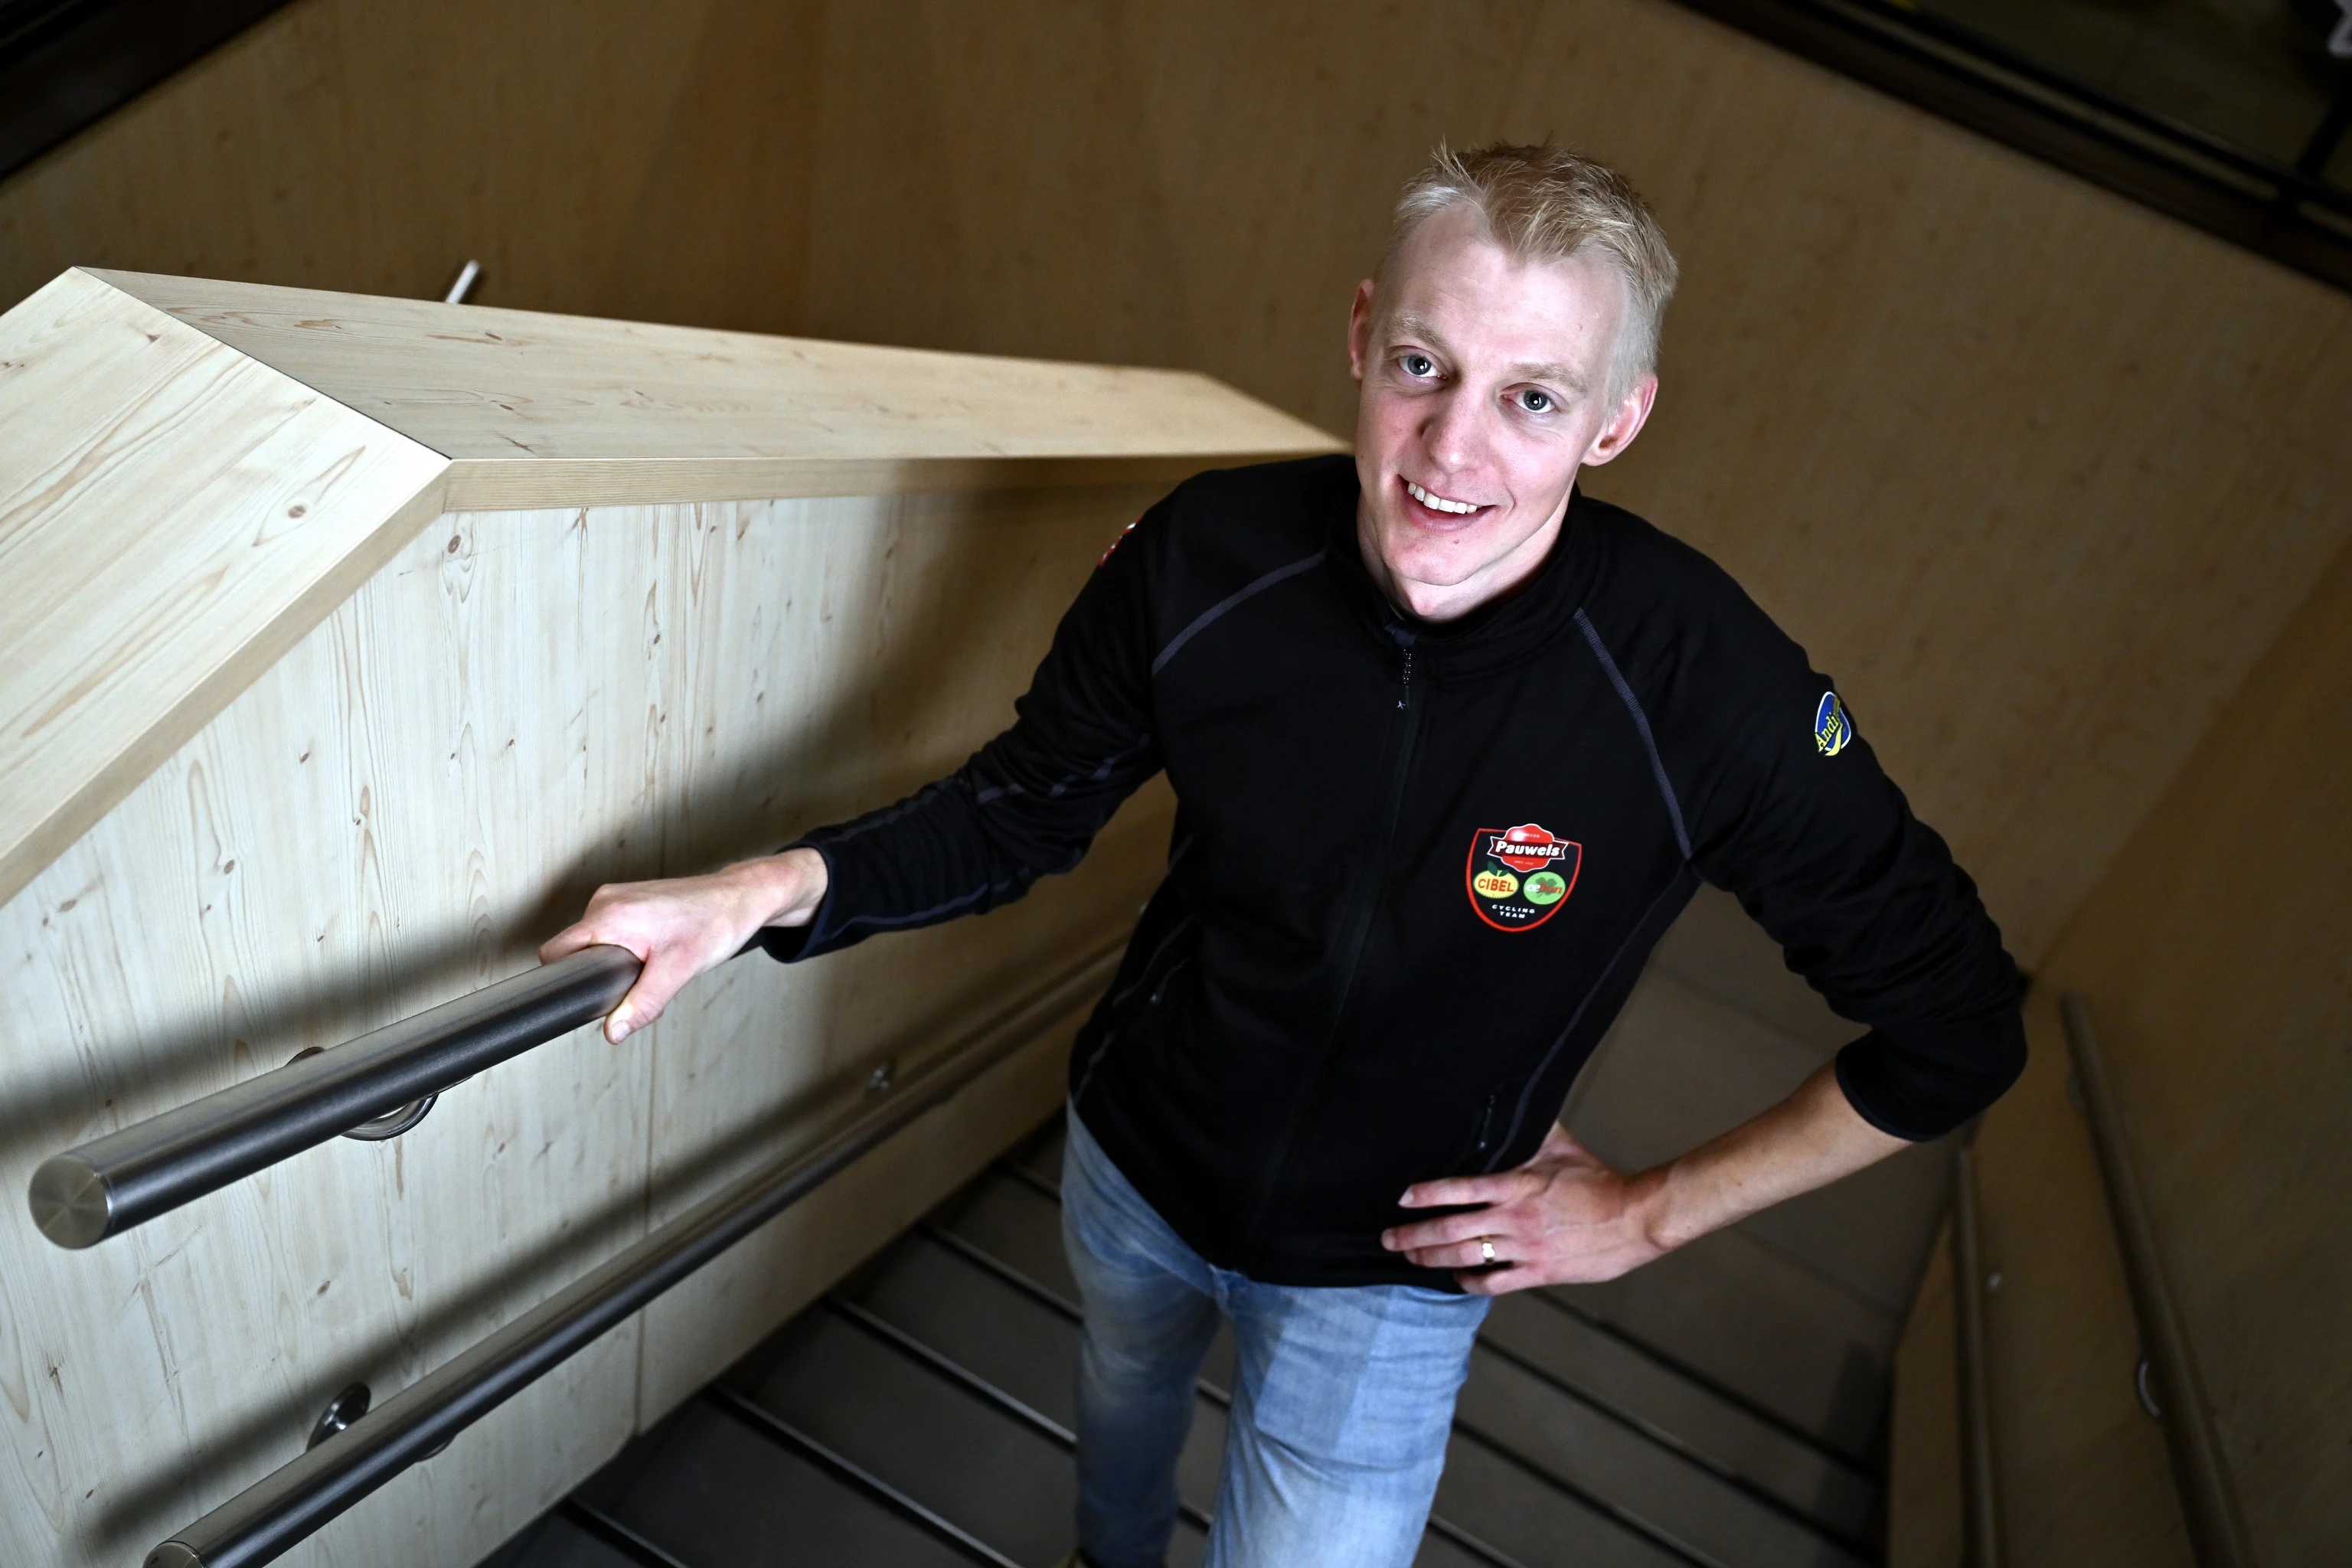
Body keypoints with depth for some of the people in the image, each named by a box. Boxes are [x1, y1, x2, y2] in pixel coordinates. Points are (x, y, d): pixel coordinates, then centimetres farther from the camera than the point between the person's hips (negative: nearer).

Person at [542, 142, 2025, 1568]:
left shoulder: (1706, 685, -31)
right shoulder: (1208, 556, -24)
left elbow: (1960, 1022, -17)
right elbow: (1026, 807, -6)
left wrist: (1650, 1210, -13)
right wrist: (775, 887, -21)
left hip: (1387, 1272, -3)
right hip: (1134, 1158, 4)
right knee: (1122, 1415, 32)